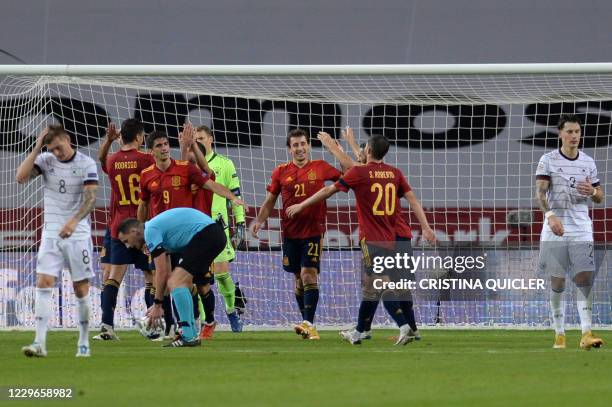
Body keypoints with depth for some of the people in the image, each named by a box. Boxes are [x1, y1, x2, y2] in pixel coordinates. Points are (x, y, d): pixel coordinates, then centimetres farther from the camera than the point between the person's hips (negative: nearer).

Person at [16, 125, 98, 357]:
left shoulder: (86, 164, -6)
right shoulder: (45, 160, 3)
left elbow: (91, 198, -15)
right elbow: (21, 177, -11)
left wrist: (74, 221, -30)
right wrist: (36, 148, -14)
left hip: (78, 234, -2)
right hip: (51, 233, 2)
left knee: (81, 289, 1)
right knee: (44, 284, -11)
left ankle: (84, 342, 14)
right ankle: (40, 343, -16)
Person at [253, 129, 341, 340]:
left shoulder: (320, 168, 2)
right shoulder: (281, 172, 7)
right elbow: (270, 201, 13)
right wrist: (259, 221, -2)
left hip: (314, 231, -3)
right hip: (290, 233, 3)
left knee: (309, 275, -14)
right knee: (299, 278, 9)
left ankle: (308, 323, -20)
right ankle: (308, 325, 19)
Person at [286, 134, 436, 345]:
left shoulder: (359, 172, -7)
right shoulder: (395, 173, 7)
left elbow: (329, 190, -1)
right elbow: (412, 199, 3)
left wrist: (301, 205, 9)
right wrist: (425, 227, 3)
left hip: (371, 239, -6)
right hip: (389, 238, 6)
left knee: (380, 286, -5)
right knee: (370, 286, 13)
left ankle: (405, 327, -15)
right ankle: (358, 333, 15)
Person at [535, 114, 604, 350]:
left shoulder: (588, 162, 10)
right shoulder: (548, 160, -1)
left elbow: (600, 197, 19)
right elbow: (540, 192, -11)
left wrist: (593, 192, -6)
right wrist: (550, 215, -29)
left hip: (581, 230, 2)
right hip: (554, 231, -2)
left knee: (585, 280, -9)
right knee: (557, 283, 1)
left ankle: (586, 334, -12)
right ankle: (559, 334, 9)